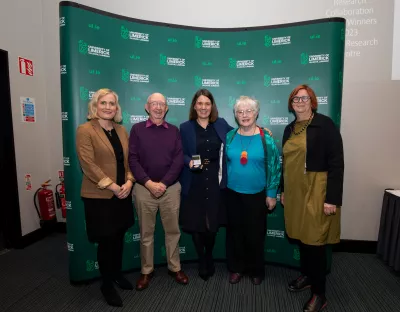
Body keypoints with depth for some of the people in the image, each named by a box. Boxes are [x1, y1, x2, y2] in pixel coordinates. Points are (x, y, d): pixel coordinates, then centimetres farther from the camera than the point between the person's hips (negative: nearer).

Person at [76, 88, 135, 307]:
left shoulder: (121, 130, 10)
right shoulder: (85, 130, -8)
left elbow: (129, 159, 9)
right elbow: (88, 164, -16)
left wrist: (129, 181, -7)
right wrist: (112, 186, -18)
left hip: (122, 194, 6)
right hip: (99, 196, -5)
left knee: (119, 237, 16)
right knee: (106, 240, 7)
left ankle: (117, 274, 38)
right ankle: (107, 284, 28)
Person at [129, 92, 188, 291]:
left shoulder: (174, 131, 6)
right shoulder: (137, 129, 1)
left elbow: (179, 160, -2)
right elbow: (133, 159, -6)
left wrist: (164, 183, -12)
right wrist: (149, 183, -15)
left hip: (171, 188, 2)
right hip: (144, 188, -1)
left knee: (173, 230, 12)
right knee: (146, 233, 11)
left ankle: (175, 268, 30)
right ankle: (146, 271, 30)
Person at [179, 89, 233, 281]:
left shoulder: (221, 124, 5)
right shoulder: (185, 127, 1)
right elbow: (181, 154, 1)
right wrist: (189, 162, -19)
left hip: (215, 181, 1)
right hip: (194, 183, -1)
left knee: (213, 222, 10)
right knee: (196, 224, 7)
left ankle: (209, 257, 38)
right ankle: (201, 261, 32)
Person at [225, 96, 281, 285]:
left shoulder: (266, 138, -7)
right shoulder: (230, 137, 0)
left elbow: (274, 166, -5)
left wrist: (271, 194, -5)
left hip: (257, 195, -2)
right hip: (233, 194, 2)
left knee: (255, 234, 11)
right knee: (236, 232, 14)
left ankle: (256, 271, 33)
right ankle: (237, 268, 34)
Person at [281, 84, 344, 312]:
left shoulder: (325, 124, -10)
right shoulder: (290, 129, 9)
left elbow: (336, 163, -15)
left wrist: (332, 198, -18)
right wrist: (283, 190, 15)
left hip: (316, 191, -6)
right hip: (295, 191, 6)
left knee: (315, 240, 3)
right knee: (302, 236, 16)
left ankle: (319, 293, 21)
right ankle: (307, 275, 38)